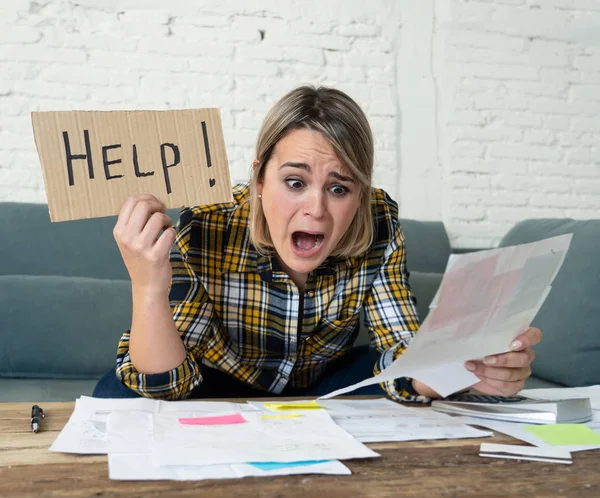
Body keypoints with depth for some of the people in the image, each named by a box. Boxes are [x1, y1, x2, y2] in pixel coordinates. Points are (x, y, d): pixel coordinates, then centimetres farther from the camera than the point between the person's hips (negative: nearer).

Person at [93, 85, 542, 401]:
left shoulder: (379, 227, -23)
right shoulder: (204, 232, -30)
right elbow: (166, 385, -29)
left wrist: (464, 368, -47)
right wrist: (149, 289, -49)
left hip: (321, 386, 2)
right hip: (219, 388, -1)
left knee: (418, 405, -24)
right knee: (120, 396, -29)